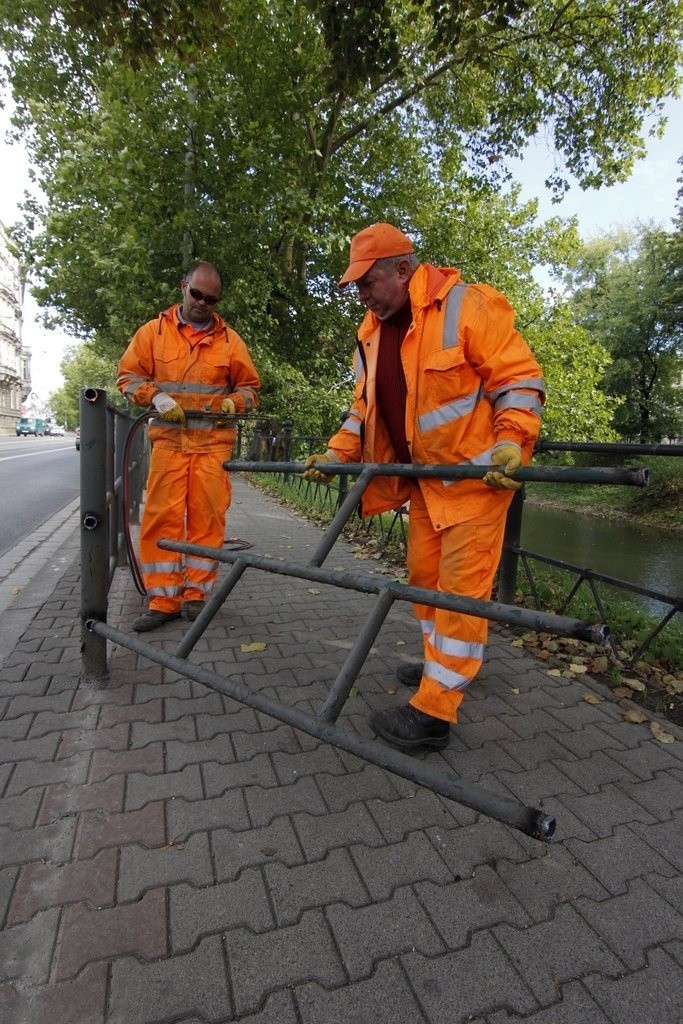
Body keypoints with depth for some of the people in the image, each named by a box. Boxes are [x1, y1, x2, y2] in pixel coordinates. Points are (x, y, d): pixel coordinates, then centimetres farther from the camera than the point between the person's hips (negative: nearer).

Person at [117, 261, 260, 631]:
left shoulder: (229, 339, 12)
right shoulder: (153, 331, 11)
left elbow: (249, 387, 17)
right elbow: (128, 376, 12)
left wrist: (233, 402, -5)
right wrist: (156, 396, -8)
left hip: (214, 442, 0)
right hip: (168, 438, 0)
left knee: (207, 517, -4)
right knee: (162, 517, -5)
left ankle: (196, 593, 9)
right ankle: (163, 599, 3)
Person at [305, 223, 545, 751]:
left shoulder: (466, 306, -13)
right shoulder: (373, 333, 10)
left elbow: (519, 376, -13)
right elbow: (365, 407, 15)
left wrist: (510, 441, -26)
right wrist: (336, 452, 4)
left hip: (479, 472, -8)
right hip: (425, 477, 8)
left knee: (461, 584, -6)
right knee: (423, 576, 13)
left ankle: (434, 711, 0)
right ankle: (444, 665, 33)